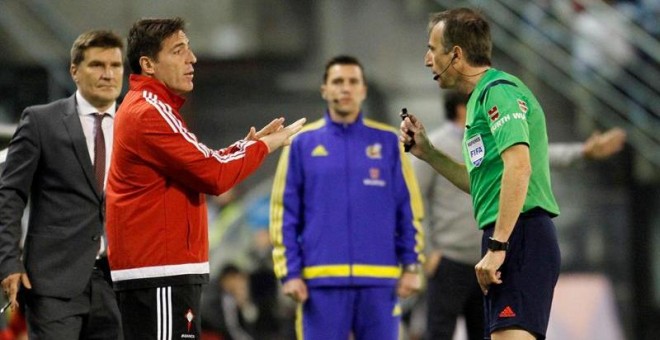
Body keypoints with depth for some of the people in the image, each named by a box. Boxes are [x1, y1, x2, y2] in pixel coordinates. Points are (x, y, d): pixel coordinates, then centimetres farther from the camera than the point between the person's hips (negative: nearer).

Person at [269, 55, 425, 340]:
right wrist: (289, 272, -2)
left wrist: (412, 265, 0)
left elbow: (410, 209, 7)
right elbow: (284, 212, 5)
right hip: (322, 281, -1)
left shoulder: (388, 142, 7)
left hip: (379, 280, 1)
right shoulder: (302, 144, 6)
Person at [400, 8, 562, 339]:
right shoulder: (483, 96, 23)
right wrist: (426, 152, 22)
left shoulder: (499, 91, -9)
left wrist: (497, 247, -25)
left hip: (519, 237, -11)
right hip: (508, 240, 11)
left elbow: (518, 166, -22)